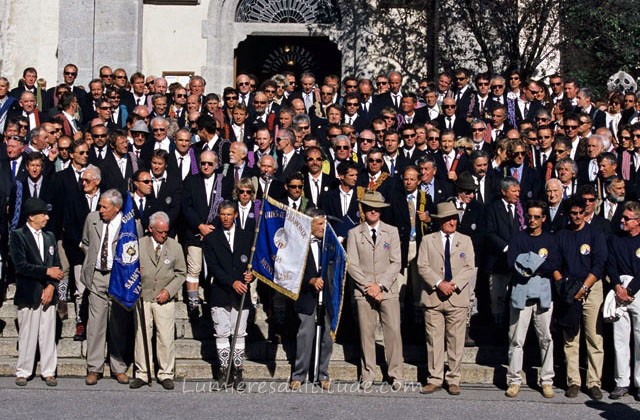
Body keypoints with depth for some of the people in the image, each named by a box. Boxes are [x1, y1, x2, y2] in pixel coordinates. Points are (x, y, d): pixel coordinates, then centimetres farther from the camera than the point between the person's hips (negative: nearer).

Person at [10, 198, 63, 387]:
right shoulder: (18, 236, -2)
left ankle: (48, 372, 12)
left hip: (48, 293, 4)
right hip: (28, 294, -4)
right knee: (27, 335, 2)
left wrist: (51, 286, -5)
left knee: (48, 335, 5)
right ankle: (23, 372, 12)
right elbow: (21, 265, -13)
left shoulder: (50, 237, 14)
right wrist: (47, 271, -15)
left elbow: (57, 265, 11)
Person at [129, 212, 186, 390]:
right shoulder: (139, 245, 2)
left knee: (166, 337, -2)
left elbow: (181, 273, 8)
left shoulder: (175, 246, 4)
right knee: (141, 336, 3)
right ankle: (141, 374, 12)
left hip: (165, 299, 0)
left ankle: (166, 374, 8)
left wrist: (169, 290, -4)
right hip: (142, 297, 0)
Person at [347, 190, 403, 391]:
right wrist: (367, 285, -10)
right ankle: (367, 374, 9)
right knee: (366, 332, 1)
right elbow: (352, 264, 1)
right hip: (363, 290, 0)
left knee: (393, 331, -5)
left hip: (388, 290, 0)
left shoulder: (391, 231, 8)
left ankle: (395, 374, 3)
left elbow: (396, 263, 2)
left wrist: (380, 285, -8)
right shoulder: (354, 233, 7)